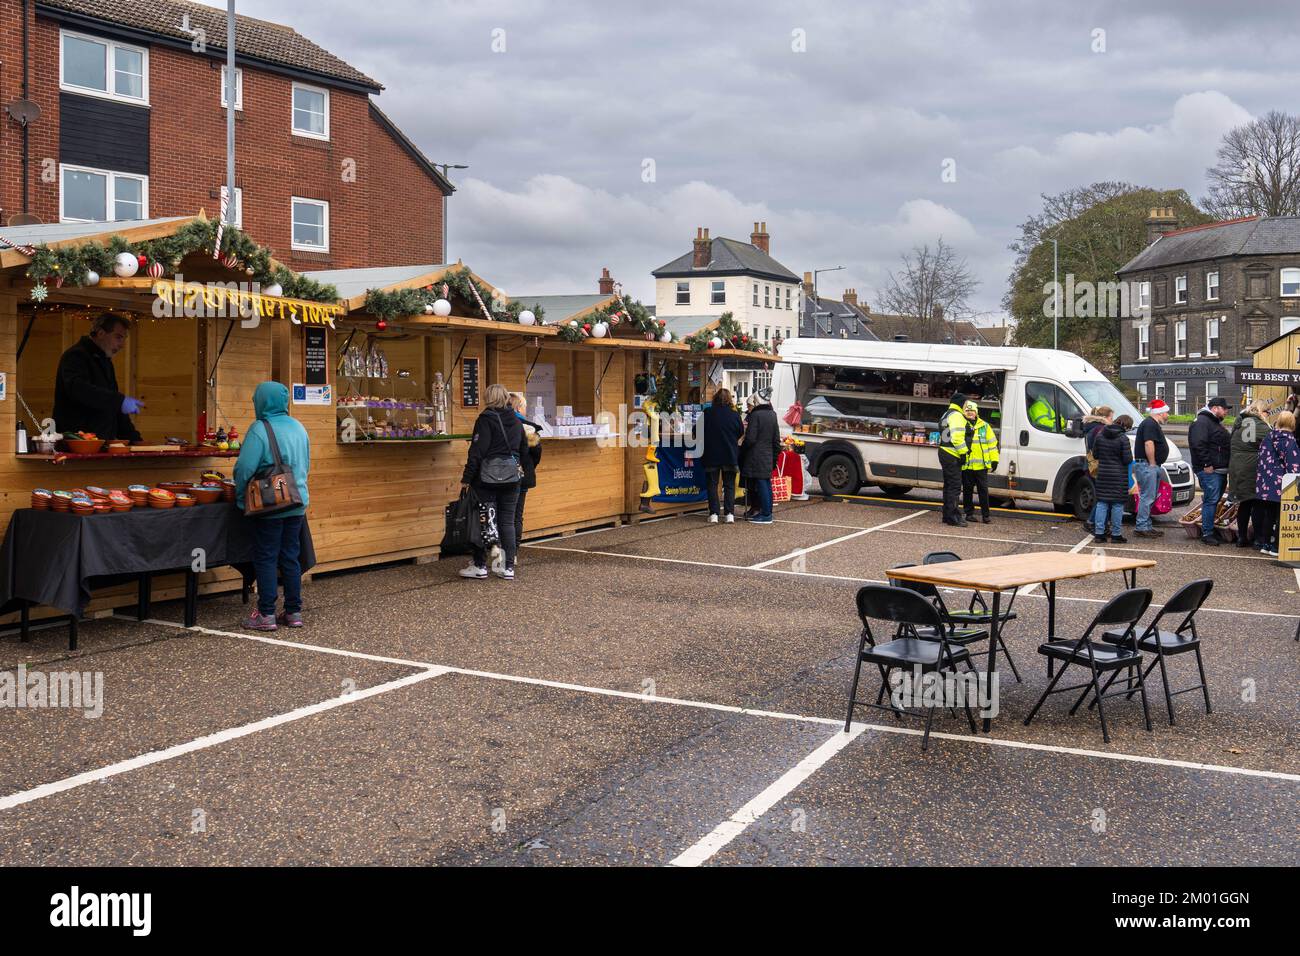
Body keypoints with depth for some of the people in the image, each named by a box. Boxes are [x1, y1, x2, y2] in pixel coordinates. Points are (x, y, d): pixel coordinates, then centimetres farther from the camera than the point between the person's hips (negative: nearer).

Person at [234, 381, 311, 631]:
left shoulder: (260, 429, -14)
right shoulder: (298, 427, 8)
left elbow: (245, 467, -18)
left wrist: (241, 497, -3)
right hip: (297, 504, 6)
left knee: (266, 558, 2)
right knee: (290, 557, 12)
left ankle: (266, 615, 4)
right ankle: (294, 612, 16)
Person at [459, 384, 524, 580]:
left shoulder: (486, 418, -9)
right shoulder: (516, 422, 11)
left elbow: (477, 451, -13)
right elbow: (524, 448, 18)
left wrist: (466, 479, -11)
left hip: (488, 478, -5)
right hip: (512, 478, 5)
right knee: (507, 521, 8)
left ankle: (480, 565, 7)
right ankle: (508, 567, 7)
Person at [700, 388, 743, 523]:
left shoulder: (707, 413, -9)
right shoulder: (735, 414, -6)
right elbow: (741, 432, 6)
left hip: (711, 456, -1)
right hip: (730, 455, 1)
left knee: (712, 484, 7)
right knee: (729, 485, 9)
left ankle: (713, 514, 2)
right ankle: (729, 514, 2)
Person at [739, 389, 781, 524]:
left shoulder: (755, 415, -13)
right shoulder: (772, 415, 12)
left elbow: (750, 439, -16)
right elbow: (777, 440, 15)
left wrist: (741, 449, 1)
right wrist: (775, 457, 21)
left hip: (756, 457, -8)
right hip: (768, 456, 8)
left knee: (761, 484, -6)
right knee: (766, 484, 12)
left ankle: (765, 515, -6)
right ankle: (767, 512, 18)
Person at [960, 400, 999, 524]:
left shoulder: (984, 426, 10)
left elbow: (992, 443, 11)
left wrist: (994, 460, 7)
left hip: (981, 465, 1)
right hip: (966, 465, -1)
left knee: (983, 490, 1)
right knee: (967, 490, 6)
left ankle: (985, 515, 5)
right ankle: (969, 513, 15)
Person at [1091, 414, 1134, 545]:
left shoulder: (1100, 436, 3)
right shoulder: (1123, 438, -14)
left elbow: (1095, 454, 9)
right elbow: (1128, 459, -14)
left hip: (1102, 474, 5)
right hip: (1118, 476, -5)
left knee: (1101, 503, 8)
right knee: (1117, 504, 3)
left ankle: (1099, 534, 5)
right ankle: (1116, 535, 7)